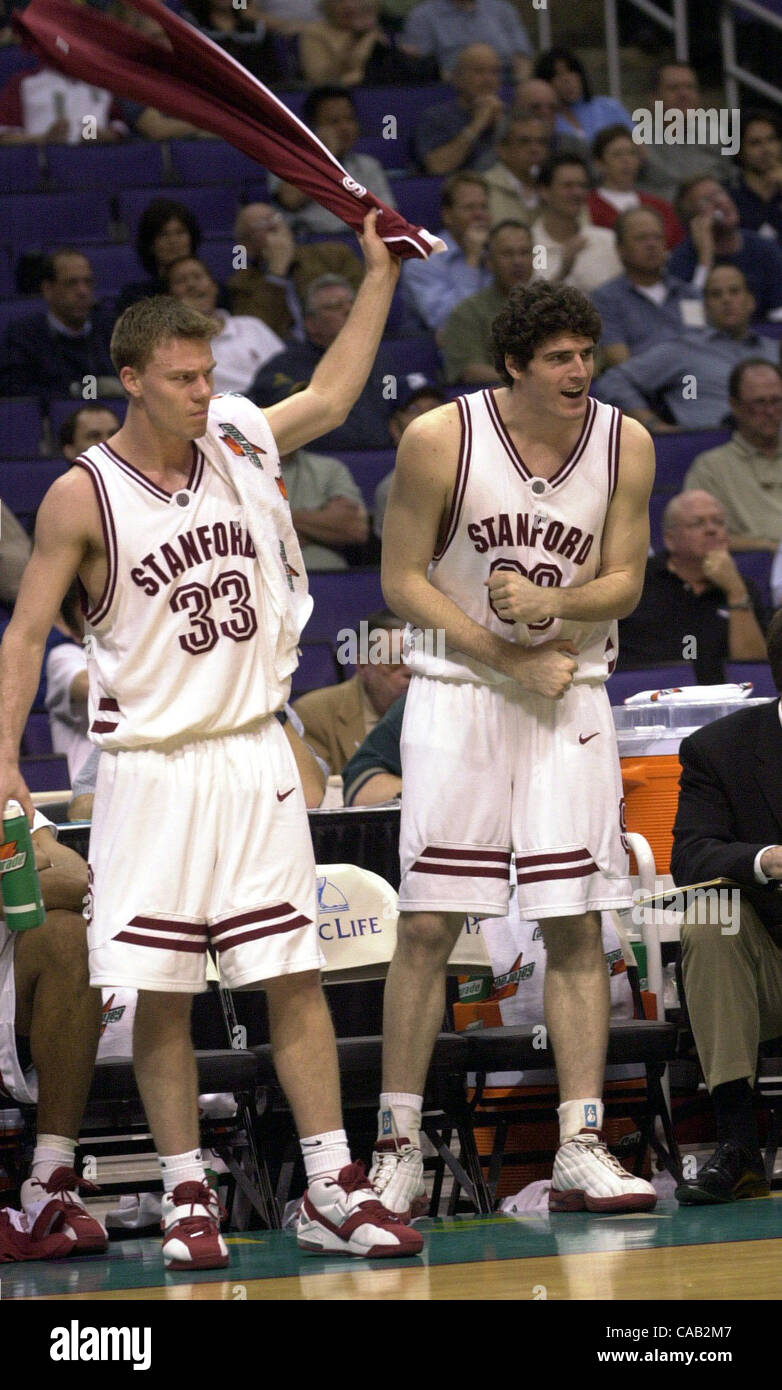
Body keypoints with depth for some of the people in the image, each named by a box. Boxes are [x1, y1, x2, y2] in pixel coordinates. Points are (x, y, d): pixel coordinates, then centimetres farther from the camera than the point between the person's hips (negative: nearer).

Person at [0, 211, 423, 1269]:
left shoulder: (239, 446, 7)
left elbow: (333, 395, 24)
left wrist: (381, 271, 22)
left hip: (254, 755, 3)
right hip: (150, 767, -3)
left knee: (294, 976, 0)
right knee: (162, 993, 0)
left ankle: (332, 1192, 2)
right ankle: (187, 1199, 9)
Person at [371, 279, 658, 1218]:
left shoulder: (625, 445, -4)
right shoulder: (441, 438, -12)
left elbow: (624, 582, 2)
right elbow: (403, 581, -6)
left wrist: (551, 603, -20)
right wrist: (511, 660, -12)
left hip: (570, 694, 2)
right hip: (458, 689, -2)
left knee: (575, 925, -1)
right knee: (428, 925, -3)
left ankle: (581, 1149, 2)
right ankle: (398, 1148, 5)